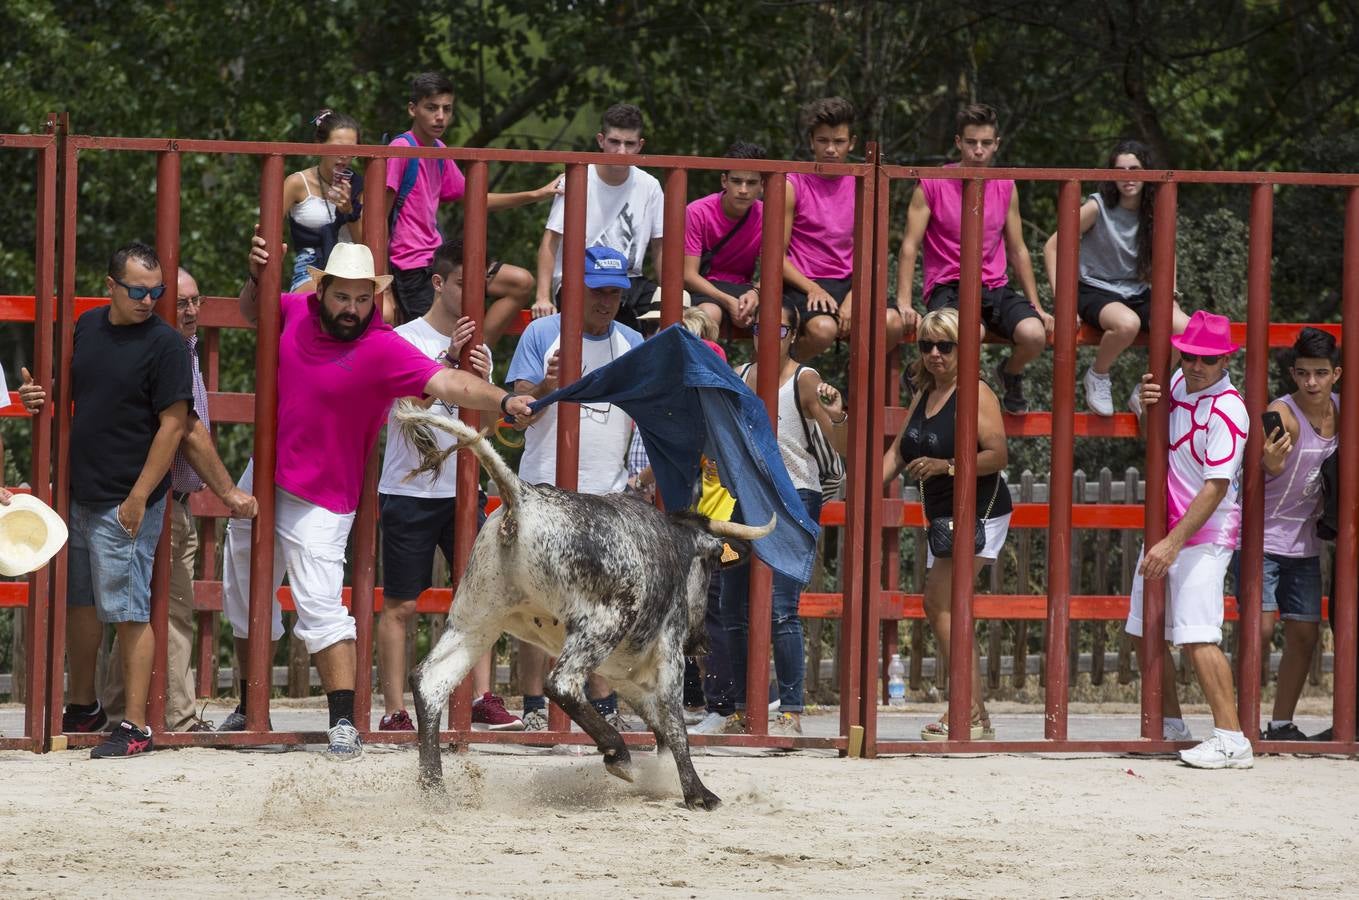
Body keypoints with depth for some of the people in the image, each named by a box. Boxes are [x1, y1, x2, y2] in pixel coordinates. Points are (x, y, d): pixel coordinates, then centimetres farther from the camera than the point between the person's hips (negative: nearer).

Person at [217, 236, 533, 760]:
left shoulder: (382, 349, -22)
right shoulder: (297, 312, -5)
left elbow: (444, 382, -35)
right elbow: (252, 312, 18)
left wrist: (502, 401, -50)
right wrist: (257, 277, -2)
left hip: (318, 501, -7)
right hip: (261, 482, 7)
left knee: (321, 609, -17)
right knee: (245, 599, 18)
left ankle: (344, 724, -15)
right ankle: (250, 710, 34)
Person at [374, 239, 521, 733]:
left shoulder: (478, 348, 12)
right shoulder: (404, 340, -4)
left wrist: (483, 381, -8)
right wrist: (449, 358, -22)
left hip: (461, 489, 5)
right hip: (409, 491, -5)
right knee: (400, 605, -2)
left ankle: (482, 700, -1)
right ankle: (395, 712, 0)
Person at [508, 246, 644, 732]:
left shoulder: (632, 344, 13)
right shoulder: (542, 334, 1)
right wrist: (547, 386, -24)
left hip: (609, 492, 4)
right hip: (546, 489, -4)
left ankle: (602, 702, 8)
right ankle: (534, 705, -2)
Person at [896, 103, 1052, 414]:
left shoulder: (1006, 188, 10)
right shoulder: (932, 184, -1)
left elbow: (1018, 250, 17)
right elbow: (909, 246, -2)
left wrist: (1036, 307, 13)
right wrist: (904, 302, -12)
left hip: (995, 288, 4)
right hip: (947, 288, -4)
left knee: (1034, 334, -26)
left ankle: (1011, 374, 10)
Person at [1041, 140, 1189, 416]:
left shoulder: (1155, 213, 3)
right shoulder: (1098, 207, -9)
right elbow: (1052, 247, -7)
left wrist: (1170, 297, 0)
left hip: (1137, 295, 4)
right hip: (1096, 293, -4)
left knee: (1184, 328, -26)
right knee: (1127, 324, -40)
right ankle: (1097, 377, -8)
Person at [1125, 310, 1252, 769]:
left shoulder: (1227, 411, -19)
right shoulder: (1178, 383, 6)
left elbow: (1216, 489, -24)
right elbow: (1142, 411, 26)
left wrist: (1174, 543, -28)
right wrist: (1142, 399, 0)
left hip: (1204, 536, -9)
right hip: (1163, 530, 9)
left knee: (1197, 636, -19)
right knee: (1144, 631, 13)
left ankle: (1232, 739, -23)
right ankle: (1170, 726, 27)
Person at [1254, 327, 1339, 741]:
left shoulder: (1341, 410, -1)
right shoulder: (1283, 414, -21)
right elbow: (1270, 467, -39)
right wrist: (1269, 463, -61)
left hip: (1304, 543, 7)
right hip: (1262, 536, -7)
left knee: (1305, 632, 7)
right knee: (1261, 627, -16)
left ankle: (1282, 724, 17)